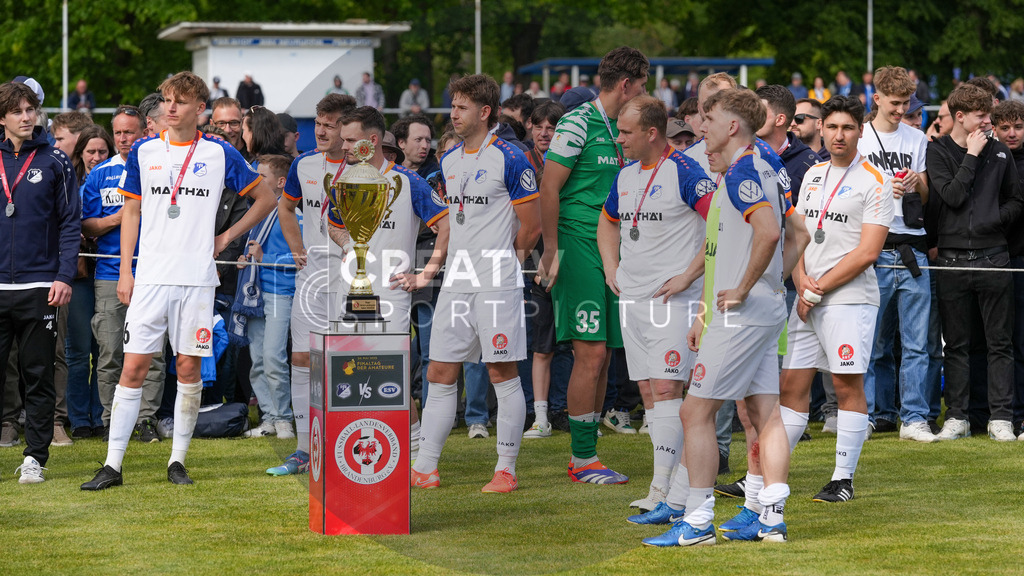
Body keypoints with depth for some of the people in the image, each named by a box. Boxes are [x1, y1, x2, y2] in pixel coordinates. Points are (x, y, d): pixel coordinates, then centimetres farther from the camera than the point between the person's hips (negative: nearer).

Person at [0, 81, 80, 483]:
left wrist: (64, 276, -8)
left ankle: (35, 457, 8)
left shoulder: (55, 162, 2)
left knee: (38, 377, 3)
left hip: (39, 287, -2)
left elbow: (71, 223, 1)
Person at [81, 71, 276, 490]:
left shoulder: (219, 154, 2)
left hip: (196, 278, -1)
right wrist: (125, 272, 6)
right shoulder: (144, 152, 7)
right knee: (133, 367, -4)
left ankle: (178, 460, 12)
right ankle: (112, 465, -2)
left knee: (189, 368, 2)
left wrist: (227, 237, 5)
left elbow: (265, 199, 12)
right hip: (150, 278, 1)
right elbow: (131, 212, 12)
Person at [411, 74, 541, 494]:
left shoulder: (509, 159, -9)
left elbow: (532, 225, -6)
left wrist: (503, 261, 3)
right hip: (456, 281, 7)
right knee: (440, 374, 5)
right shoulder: (449, 161, 13)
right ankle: (425, 468, 9)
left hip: (497, 284, -7)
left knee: (502, 373, -2)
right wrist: (438, 259, 16)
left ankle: (506, 470, 5)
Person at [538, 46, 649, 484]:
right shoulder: (578, 124, -9)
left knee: (601, 355, 9)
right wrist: (551, 250, -14)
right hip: (579, 247, -8)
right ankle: (582, 459, -2)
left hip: (612, 249, 8)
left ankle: (584, 457, 15)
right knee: (590, 353, -9)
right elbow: (549, 188, -11)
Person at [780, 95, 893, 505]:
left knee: (848, 386, -2)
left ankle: (843, 479, 5)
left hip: (850, 299, -6)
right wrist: (802, 285, -3)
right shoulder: (813, 175, 14)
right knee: (791, 383, 6)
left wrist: (820, 289, -11)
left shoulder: (874, 182, -6)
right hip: (807, 301, 6)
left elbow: (867, 251, -12)